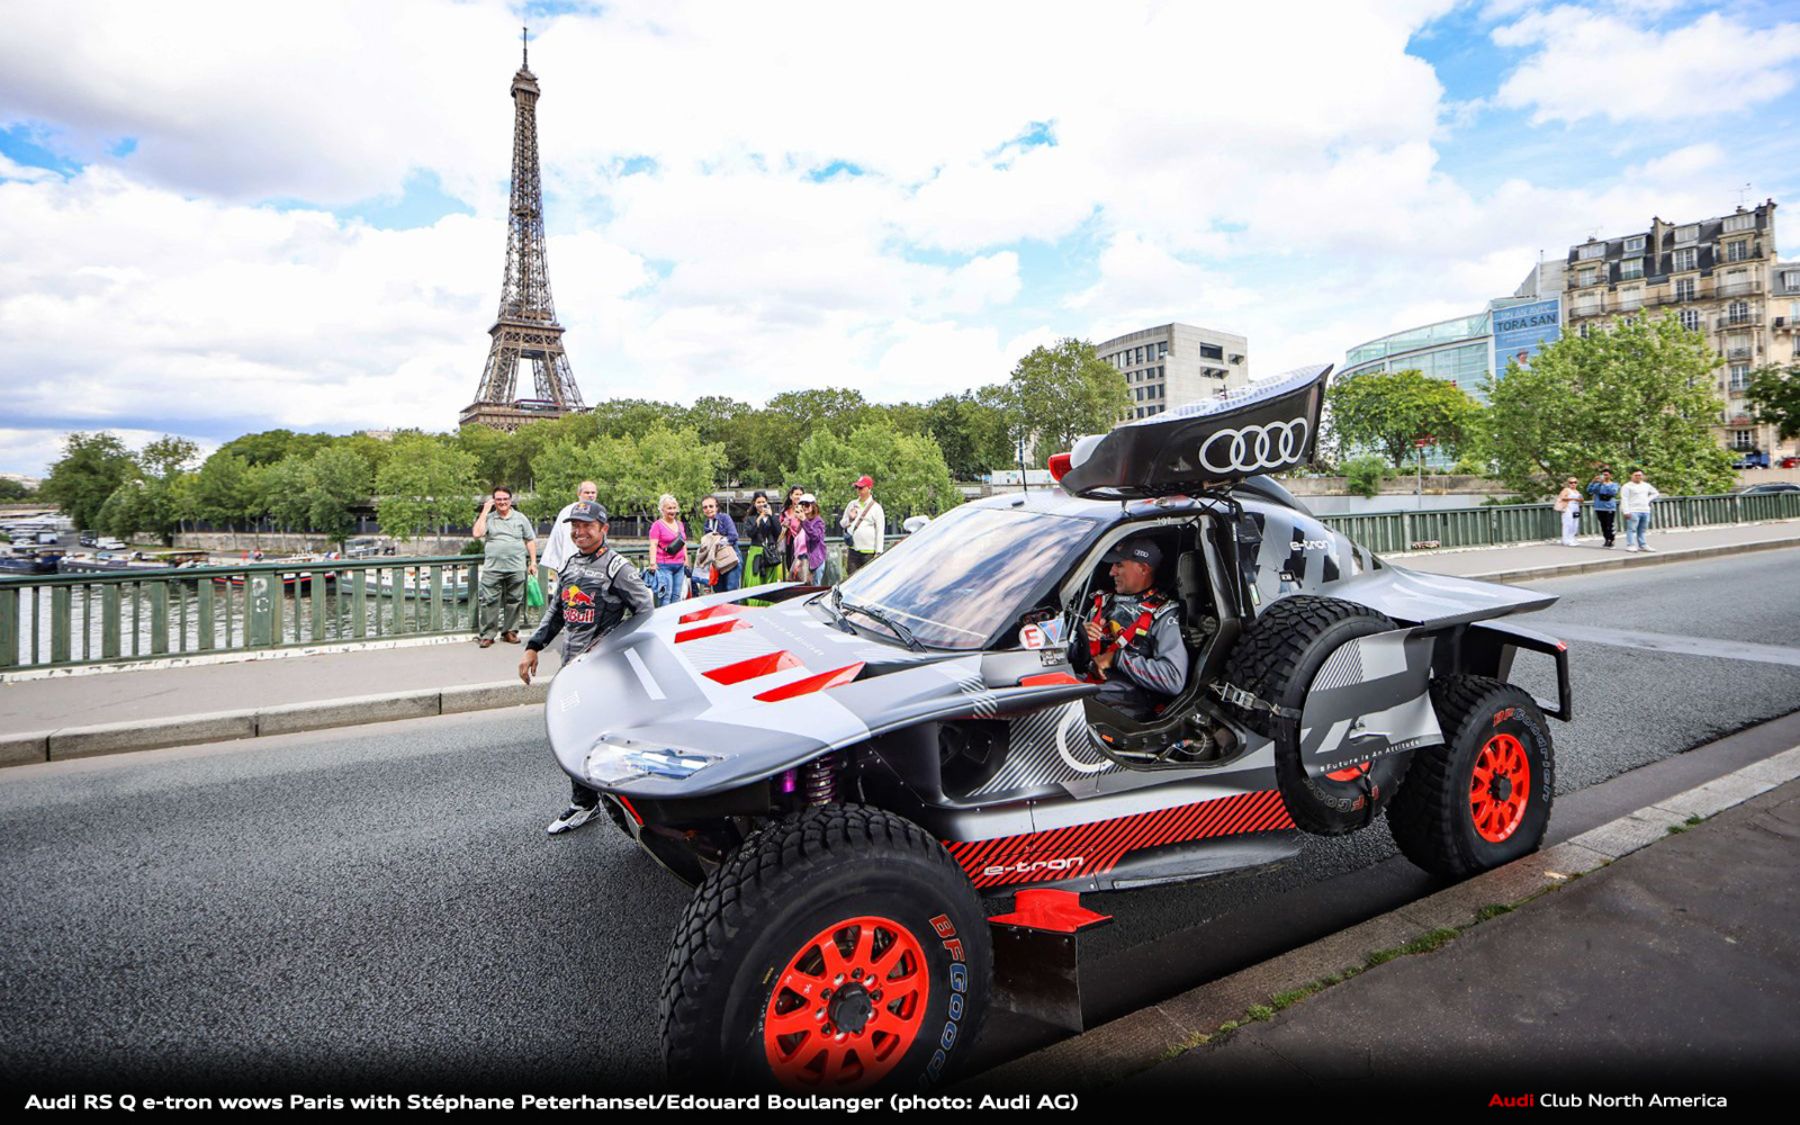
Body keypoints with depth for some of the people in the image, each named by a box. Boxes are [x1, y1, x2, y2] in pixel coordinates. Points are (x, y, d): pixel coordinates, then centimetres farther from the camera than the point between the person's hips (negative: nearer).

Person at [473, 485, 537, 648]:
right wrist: (485, 511, -6)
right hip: (492, 569, -1)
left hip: (516, 568, 1)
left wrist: (533, 562, 5)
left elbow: (530, 541, 12)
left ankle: (509, 632, 17)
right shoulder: (488, 518, 7)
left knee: (514, 601, 6)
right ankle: (486, 634, 5)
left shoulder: (520, 518, 9)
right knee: (490, 601, -1)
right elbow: (477, 533, -9)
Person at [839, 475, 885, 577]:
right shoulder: (852, 504, 14)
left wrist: (878, 552, -9)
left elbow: (880, 531, -4)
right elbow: (842, 523, 21)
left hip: (869, 552, -4)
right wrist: (850, 519, -2)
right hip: (852, 550, 5)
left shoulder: (876, 507, -1)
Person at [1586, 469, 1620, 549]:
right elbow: (1589, 491, -4)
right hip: (1599, 508, 2)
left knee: (1609, 525, -9)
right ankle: (1607, 540, 15)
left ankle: (1610, 540, -3)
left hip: (1610, 508, -2)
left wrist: (1604, 483, -20)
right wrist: (1593, 482, -16)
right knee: (1603, 525, 7)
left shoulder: (1614, 484, 5)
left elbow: (1613, 492, -15)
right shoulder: (1598, 484, 10)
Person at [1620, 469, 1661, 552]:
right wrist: (1626, 512, -17)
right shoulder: (1627, 486, -4)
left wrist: (1648, 500, 13)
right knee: (1631, 529, -11)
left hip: (1645, 511, 6)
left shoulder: (1646, 485, 17)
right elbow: (1624, 499, -10)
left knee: (1642, 530, 8)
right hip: (1633, 511, -6)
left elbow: (1655, 493, 31)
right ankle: (1629, 545, -10)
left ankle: (1642, 545, 13)